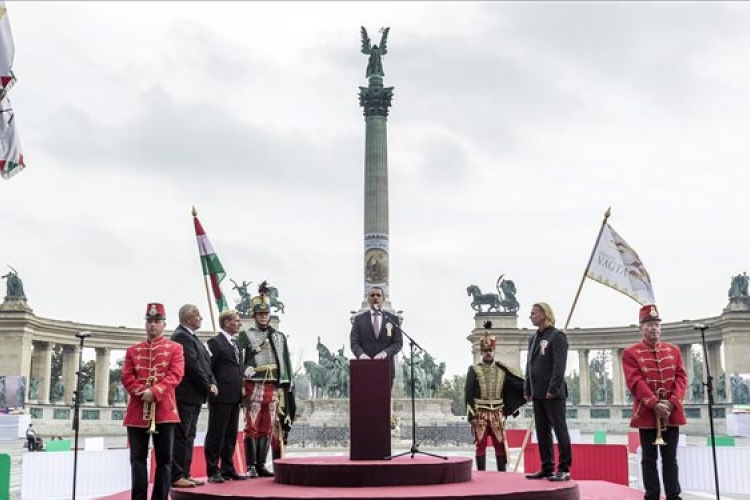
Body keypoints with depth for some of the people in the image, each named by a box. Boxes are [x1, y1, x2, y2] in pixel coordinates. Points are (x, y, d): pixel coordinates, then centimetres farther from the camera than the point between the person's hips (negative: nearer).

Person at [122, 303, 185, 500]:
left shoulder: (175, 348, 7)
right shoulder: (132, 350, 15)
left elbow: (175, 375, -5)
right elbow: (127, 377, 5)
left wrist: (155, 392, -19)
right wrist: (142, 393, -13)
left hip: (164, 411, -2)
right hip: (137, 411, 2)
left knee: (164, 459, 1)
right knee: (138, 459, 2)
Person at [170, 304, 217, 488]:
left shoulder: (190, 336, 17)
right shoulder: (181, 336, -14)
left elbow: (204, 362, 15)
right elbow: (193, 365, -19)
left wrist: (212, 382, 1)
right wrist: (207, 387, -11)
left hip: (194, 395, 10)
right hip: (186, 395, -10)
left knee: (188, 436, 13)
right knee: (181, 436, -6)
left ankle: (185, 474, 18)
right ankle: (176, 476, -3)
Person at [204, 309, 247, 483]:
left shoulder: (236, 343, 19)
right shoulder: (215, 342, -7)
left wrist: (240, 388, 12)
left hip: (234, 397, 8)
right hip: (220, 397, -8)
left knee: (231, 435, 11)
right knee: (216, 434, -2)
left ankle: (228, 470, 18)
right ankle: (213, 472, 4)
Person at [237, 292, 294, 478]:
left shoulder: (279, 337, 15)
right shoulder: (245, 335, 4)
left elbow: (286, 363, 15)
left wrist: (288, 387, 10)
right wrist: (245, 371, -19)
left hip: (274, 388, 4)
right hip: (254, 387, -4)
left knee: (267, 429, 7)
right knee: (252, 427, -4)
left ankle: (261, 465, 13)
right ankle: (251, 466, 1)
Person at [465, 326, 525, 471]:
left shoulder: (501, 369, 8)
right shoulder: (474, 370, 0)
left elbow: (517, 383, 6)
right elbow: (468, 394, -4)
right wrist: (471, 415, -9)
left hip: (497, 412, 2)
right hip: (480, 413, -2)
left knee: (500, 444, 4)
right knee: (480, 444, 2)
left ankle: (502, 473, 11)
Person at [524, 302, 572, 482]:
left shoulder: (557, 336, -7)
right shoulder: (533, 338, 17)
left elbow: (559, 365, -15)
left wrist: (553, 388, -20)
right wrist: (527, 389, 13)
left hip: (552, 393, -8)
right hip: (538, 393, 8)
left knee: (560, 430, -2)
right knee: (542, 432, 9)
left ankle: (564, 469, 1)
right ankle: (547, 468, 15)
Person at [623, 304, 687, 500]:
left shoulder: (674, 350, 11)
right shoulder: (630, 353, -1)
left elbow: (681, 378, 3)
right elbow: (635, 382, -10)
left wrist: (671, 402, -12)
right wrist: (654, 404, -20)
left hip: (671, 413, 3)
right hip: (646, 414, -3)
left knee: (670, 458, 8)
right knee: (649, 459, 3)